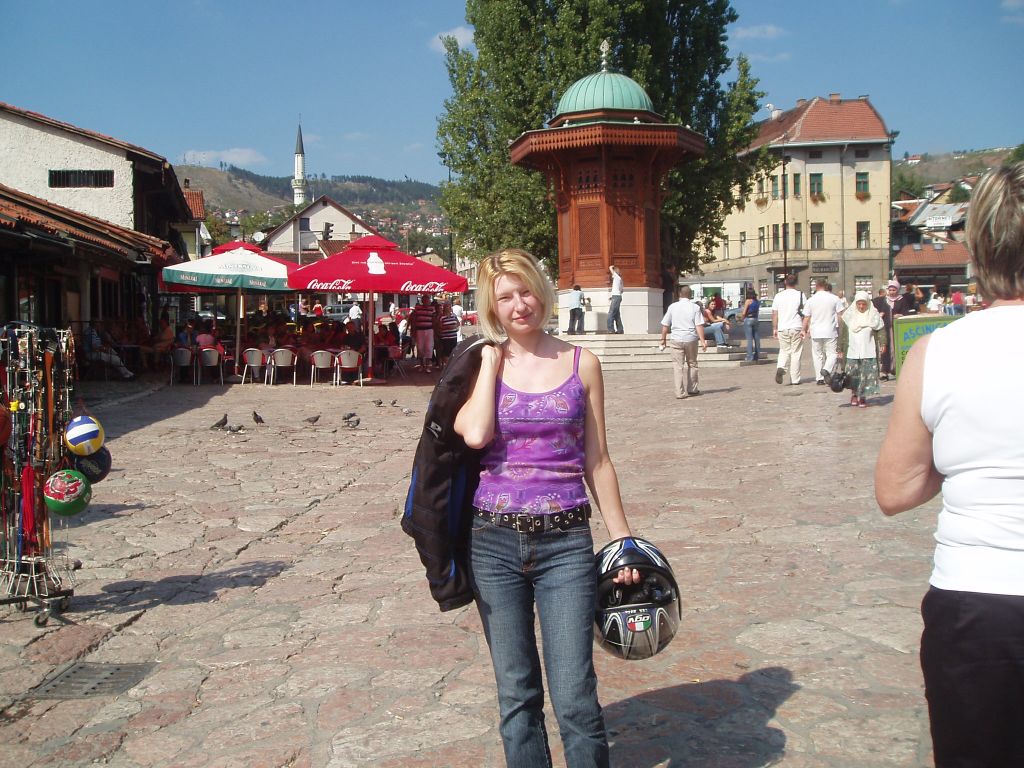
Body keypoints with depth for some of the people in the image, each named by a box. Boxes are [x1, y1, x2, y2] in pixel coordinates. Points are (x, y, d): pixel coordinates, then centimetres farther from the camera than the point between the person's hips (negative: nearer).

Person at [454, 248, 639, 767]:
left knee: (575, 700, -4)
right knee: (516, 696, 11)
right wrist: (492, 360, -6)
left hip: (565, 543, -1)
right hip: (494, 541, 1)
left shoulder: (581, 364, 4)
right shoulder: (482, 365, 4)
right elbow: (475, 434, -18)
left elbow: (597, 461, 7)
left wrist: (623, 539, 5)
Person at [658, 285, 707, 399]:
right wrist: (703, 340, -7)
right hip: (691, 339, 1)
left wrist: (663, 340, 13)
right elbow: (699, 325, -8)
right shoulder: (695, 307, -1)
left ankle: (680, 393, -4)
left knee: (677, 366, 1)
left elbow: (665, 325, 3)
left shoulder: (672, 307, 2)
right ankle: (693, 389, 27)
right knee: (692, 364, 18)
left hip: (676, 339, -1)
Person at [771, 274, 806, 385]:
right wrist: (804, 329, -3)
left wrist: (774, 328, 14)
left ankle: (781, 368, -14)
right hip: (796, 328, -2)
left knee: (784, 351, 14)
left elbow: (774, 314, 6)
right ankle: (795, 379, 8)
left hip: (782, 328, 2)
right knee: (796, 353, 6)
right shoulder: (800, 295, -2)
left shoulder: (778, 296, 4)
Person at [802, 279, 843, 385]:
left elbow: (806, 318, 3)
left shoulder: (811, 300, 0)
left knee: (818, 355, 10)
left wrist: (805, 330, 16)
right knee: (832, 354, 4)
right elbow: (839, 315, 1)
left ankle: (819, 378, 10)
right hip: (830, 332, -1)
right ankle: (826, 370, -22)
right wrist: (839, 328, 12)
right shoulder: (834, 298, -1)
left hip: (815, 332, 1)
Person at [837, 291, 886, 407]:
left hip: (868, 351, 0)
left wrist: (882, 344, -6)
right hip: (852, 351, 0)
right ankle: (855, 394, 19)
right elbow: (842, 333, 7)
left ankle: (862, 396, 7)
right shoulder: (849, 315, 4)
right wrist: (841, 349, 6)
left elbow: (881, 330, 6)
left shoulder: (873, 315, 3)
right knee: (853, 374, -2)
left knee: (866, 374, -4)